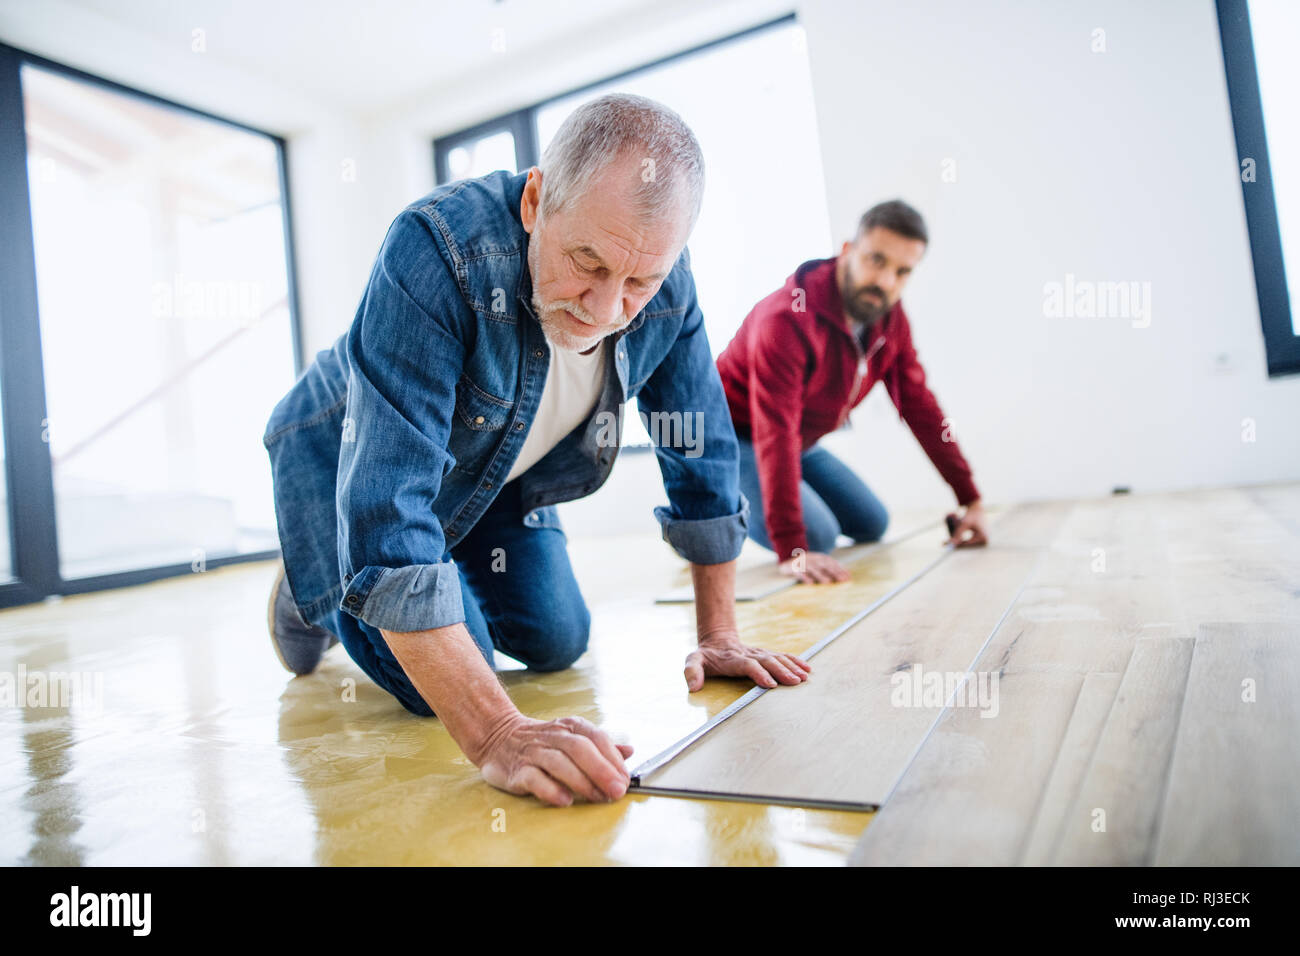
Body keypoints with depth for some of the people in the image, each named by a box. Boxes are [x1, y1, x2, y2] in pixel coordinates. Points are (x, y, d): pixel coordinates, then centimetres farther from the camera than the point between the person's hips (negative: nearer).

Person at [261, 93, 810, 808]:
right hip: (346, 455, -4)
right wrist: (495, 734, -50)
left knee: (558, 642, 3)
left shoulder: (666, 287, -22)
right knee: (438, 687, -16)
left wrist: (719, 635, -9)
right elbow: (388, 501, -45)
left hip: (496, 476, 5)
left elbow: (702, 455, -10)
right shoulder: (438, 250, -40)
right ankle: (314, 593, 14)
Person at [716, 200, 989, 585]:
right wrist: (791, 550, -44)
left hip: (802, 442, 8)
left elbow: (920, 406, -3)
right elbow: (775, 436, -39)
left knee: (871, 525, 7)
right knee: (817, 535, -23)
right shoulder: (788, 319, -32)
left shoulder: (889, 317, -8)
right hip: (734, 438, -8)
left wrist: (970, 499, -6)